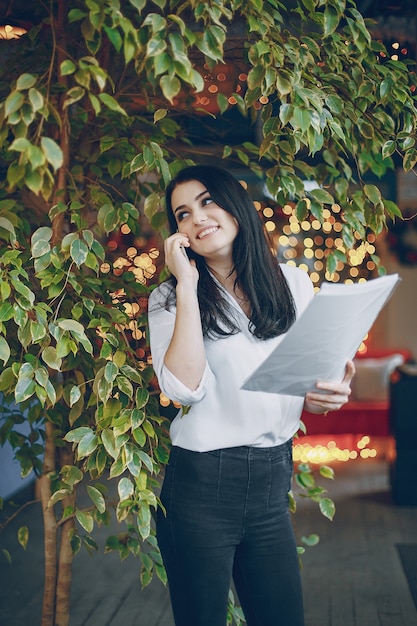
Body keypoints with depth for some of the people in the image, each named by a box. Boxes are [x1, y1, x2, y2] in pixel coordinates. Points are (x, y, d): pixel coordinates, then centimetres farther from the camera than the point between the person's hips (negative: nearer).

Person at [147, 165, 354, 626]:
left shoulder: (294, 284, 5)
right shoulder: (170, 298, -4)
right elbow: (185, 388, -20)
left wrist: (323, 396, -10)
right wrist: (187, 285, -17)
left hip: (273, 481, 3)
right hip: (201, 483, -3)